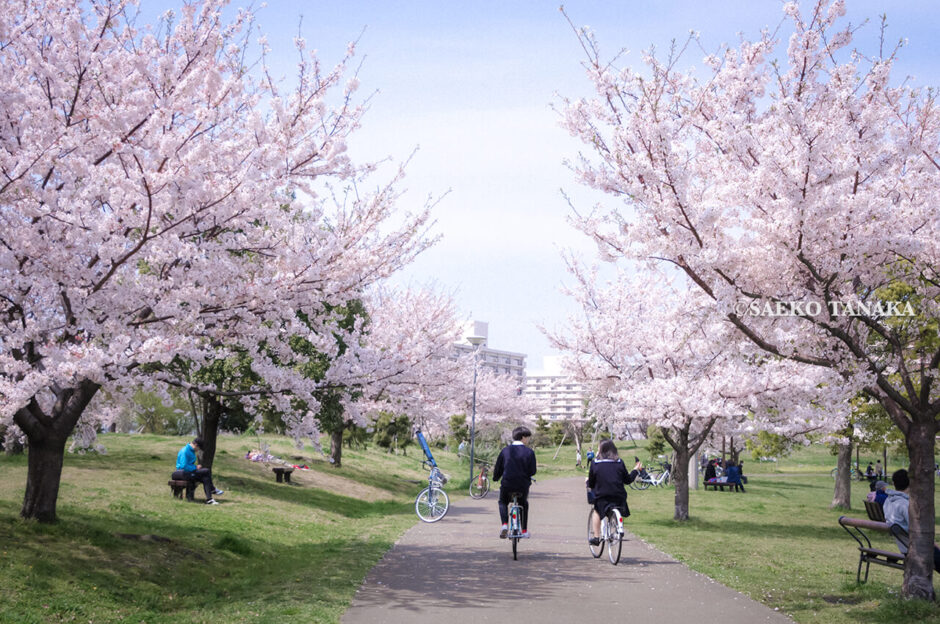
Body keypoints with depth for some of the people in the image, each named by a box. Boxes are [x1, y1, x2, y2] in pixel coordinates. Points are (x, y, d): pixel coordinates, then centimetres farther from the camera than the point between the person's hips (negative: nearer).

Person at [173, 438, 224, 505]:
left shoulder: (191, 451, 15)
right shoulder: (185, 451, -17)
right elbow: (184, 466, -24)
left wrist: (196, 466, 7)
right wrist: (195, 467, -14)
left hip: (190, 472, 10)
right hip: (185, 473, -10)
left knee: (205, 478, -10)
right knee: (207, 471, -18)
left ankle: (209, 499, -10)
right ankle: (212, 489, -3)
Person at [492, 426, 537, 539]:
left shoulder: (505, 451, 2)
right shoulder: (529, 452, -3)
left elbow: (498, 468, 7)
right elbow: (532, 471, -4)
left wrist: (496, 478, 28)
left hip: (507, 484, 0)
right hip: (523, 485, 0)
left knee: (503, 503, 27)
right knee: (524, 504, 28)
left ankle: (505, 524, 3)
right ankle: (524, 531, 24)